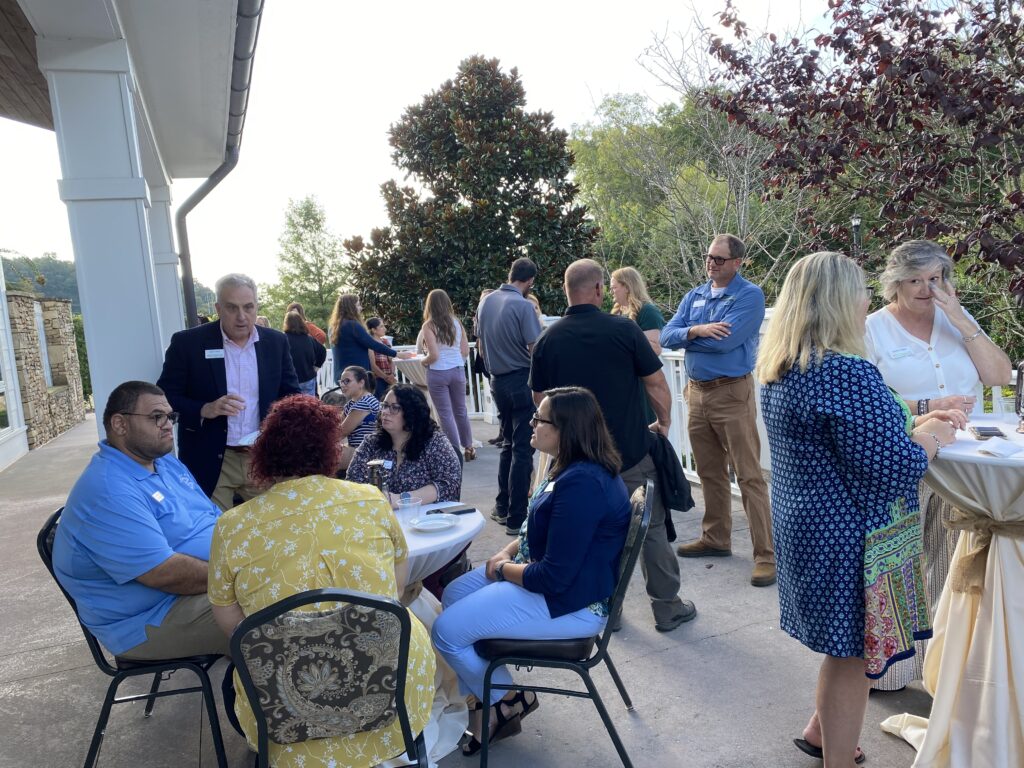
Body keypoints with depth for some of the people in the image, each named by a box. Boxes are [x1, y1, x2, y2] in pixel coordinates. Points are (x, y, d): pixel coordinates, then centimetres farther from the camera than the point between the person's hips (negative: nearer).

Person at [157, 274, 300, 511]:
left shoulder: (276, 342, 3)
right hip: (209, 461, -2)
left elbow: (291, 395, 9)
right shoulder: (188, 343, -5)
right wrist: (204, 410, -21)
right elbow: (164, 397, -3)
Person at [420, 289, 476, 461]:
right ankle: (468, 448, 28)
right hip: (458, 370, 4)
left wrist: (424, 362, 4)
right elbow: (465, 352, 4)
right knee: (461, 410, 17)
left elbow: (434, 355, -15)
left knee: (445, 414, 4)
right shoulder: (457, 323, 3)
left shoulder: (429, 326, -9)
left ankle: (456, 452, 7)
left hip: (438, 373, -4)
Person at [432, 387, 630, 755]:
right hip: (550, 575, 11)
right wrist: (506, 553, 1)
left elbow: (554, 576, -28)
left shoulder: (582, 484, -30)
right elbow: (540, 530, 17)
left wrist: (503, 570, -11)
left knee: (447, 631, -8)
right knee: (453, 595, 16)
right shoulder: (570, 465, 3)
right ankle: (485, 698, 24)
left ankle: (507, 701, 18)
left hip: (571, 602, -11)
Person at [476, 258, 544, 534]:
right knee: (523, 450, -1)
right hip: (522, 380, -7)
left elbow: (480, 346, 14)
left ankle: (502, 508, 26)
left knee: (508, 444, 20)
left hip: (498, 381, 7)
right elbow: (536, 350, -18)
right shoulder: (523, 306, -16)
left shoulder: (486, 301, 6)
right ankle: (516, 518, 4)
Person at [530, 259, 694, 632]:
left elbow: (540, 399, 3)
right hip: (633, 451, -2)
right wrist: (664, 420, 11)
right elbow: (656, 383, -7)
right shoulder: (623, 329, -12)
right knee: (652, 528, 13)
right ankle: (667, 607, 24)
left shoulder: (548, 340, -5)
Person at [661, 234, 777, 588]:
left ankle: (766, 555, 1)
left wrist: (686, 336, -6)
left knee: (749, 477, -5)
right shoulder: (694, 296, 13)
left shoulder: (749, 295, -8)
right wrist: (696, 330, -19)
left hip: (732, 393, -7)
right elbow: (667, 336, 1)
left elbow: (725, 340, -21)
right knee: (710, 474, 16)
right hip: (697, 392, 7)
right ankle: (716, 539, 30)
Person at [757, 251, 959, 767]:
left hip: (805, 525, 9)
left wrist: (918, 424, 11)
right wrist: (929, 439, -5)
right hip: (850, 537, -9)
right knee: (853, 653, 9)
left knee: (843, 644, 25)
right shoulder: (849, 374, -25)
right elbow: (891, 469, -24)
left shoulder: (780, 370, 4)